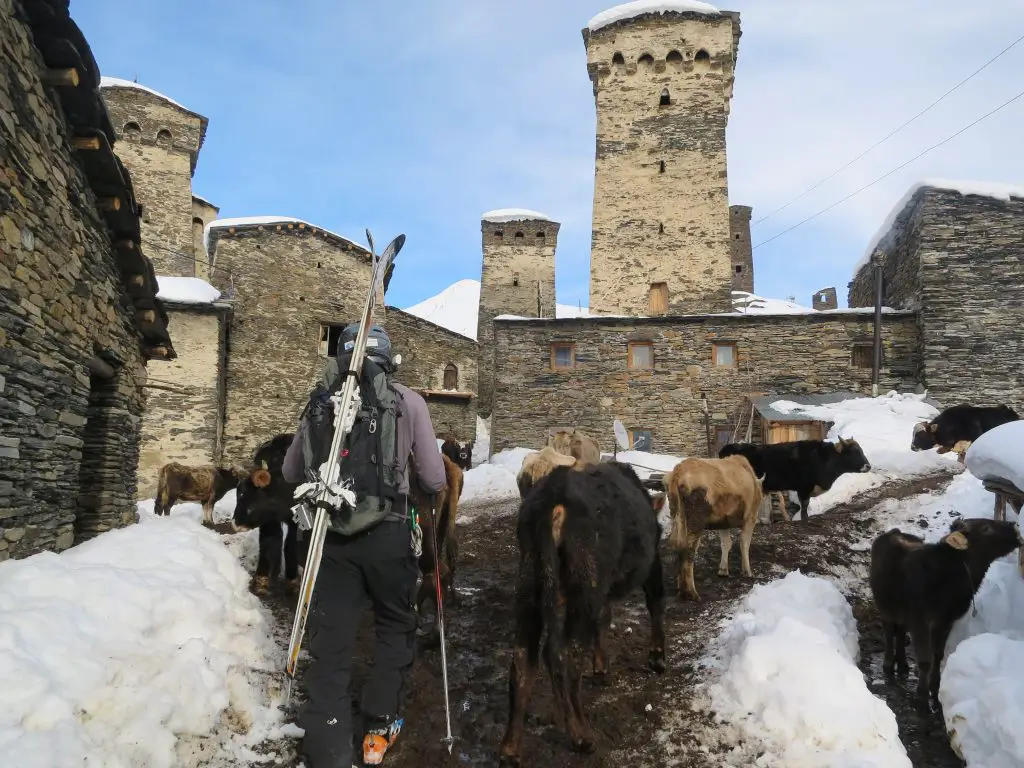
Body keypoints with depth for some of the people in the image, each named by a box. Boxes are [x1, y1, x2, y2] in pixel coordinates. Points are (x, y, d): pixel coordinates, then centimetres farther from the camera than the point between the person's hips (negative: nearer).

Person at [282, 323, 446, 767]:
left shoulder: (320, 401, 2)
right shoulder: (407, 401, -4)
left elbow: (291, 473, 12)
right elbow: (434, 481, -4)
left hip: (332, 534, 2)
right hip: (388, 534, -1)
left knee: (330, 642, 8)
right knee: (395, 627, 21)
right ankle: (379, 730, 28)